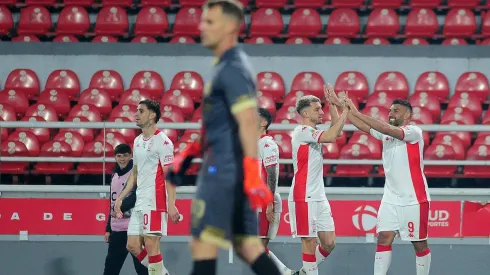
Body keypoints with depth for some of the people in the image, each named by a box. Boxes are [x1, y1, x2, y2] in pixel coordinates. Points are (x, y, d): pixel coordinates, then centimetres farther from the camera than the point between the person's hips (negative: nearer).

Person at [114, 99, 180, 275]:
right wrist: (121, 197, 19)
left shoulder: (162, 141, -9)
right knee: (133, 246, 6)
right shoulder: (138, 141, 16)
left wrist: (171, 205, -21)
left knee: (151, 245, -11)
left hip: (155, 201, -9)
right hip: (139, 202, 9)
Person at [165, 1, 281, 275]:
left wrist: (252, 174, -29)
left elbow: (248, 122, -23)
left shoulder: (233, 69, -13)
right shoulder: (225, 66, 18)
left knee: (203, 244, -6)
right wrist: (188, 154, 26)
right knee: (247, 245, 7)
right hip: (228, 170, 10)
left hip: (225, 171, -10)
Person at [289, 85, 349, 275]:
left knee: (329, 243, 6)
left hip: (319, 197, 9)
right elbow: (331, 136, -22)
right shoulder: (302, 131, -11)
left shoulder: (314, 133, 16)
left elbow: (336, 133, 17)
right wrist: (345, 110, -16)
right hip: (304, 198, -9)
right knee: (310, 242, -6)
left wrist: (333, 105, 12)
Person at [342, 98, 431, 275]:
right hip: (390, 199, 6)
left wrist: (357, 113, -28)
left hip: (414, 199, -6)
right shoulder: (386, 132, 9)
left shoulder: (414, 132, -11)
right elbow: (362, 126, 1)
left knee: (419, 244, 3)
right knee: (383, 239, -3)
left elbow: (388, 130, -26)